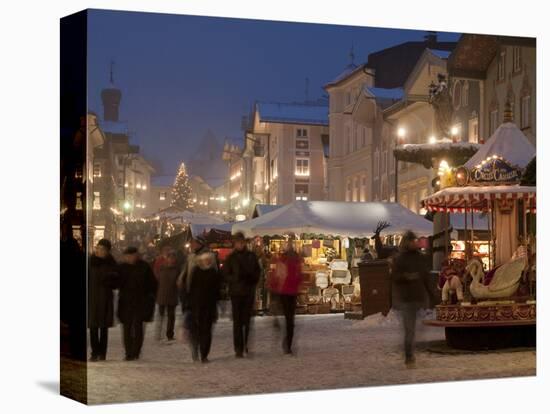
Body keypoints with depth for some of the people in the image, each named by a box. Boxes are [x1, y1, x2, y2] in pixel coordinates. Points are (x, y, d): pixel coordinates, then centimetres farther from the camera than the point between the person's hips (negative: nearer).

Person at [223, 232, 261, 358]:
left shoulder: (251, 256, 8)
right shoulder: (231, 258, 2)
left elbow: (257, 272, 12)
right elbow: (226, 275, 0)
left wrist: (252, 280, -6)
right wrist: (236, 278, -18)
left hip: (249, 292, 2)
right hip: (236, 292, -2)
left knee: (247, 320, 3)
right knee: (237, 321, -3)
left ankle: (246, 345, 13)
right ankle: (238, 348, 0)